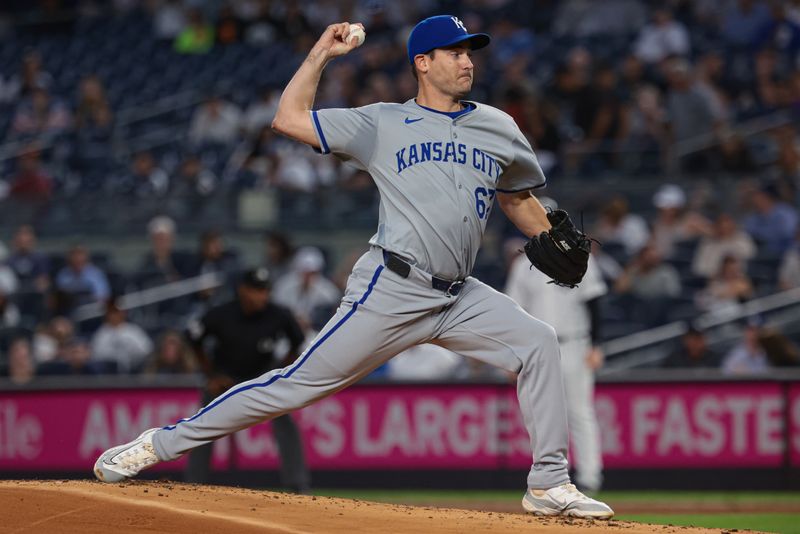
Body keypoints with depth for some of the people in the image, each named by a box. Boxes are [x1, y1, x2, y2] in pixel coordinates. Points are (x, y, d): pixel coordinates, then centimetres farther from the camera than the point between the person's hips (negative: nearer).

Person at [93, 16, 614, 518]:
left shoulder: (498, 128, 14)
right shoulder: (383, 124, 3)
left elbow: (517, 197, 27)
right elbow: (289, 119, 4)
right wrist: (322, 53, 3)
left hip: (458, 297, 5)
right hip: (391, 291, -5)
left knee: (537, 341, -10)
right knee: (302, 382, -8)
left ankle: (550, 485, -4)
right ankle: (161, 443, -2)